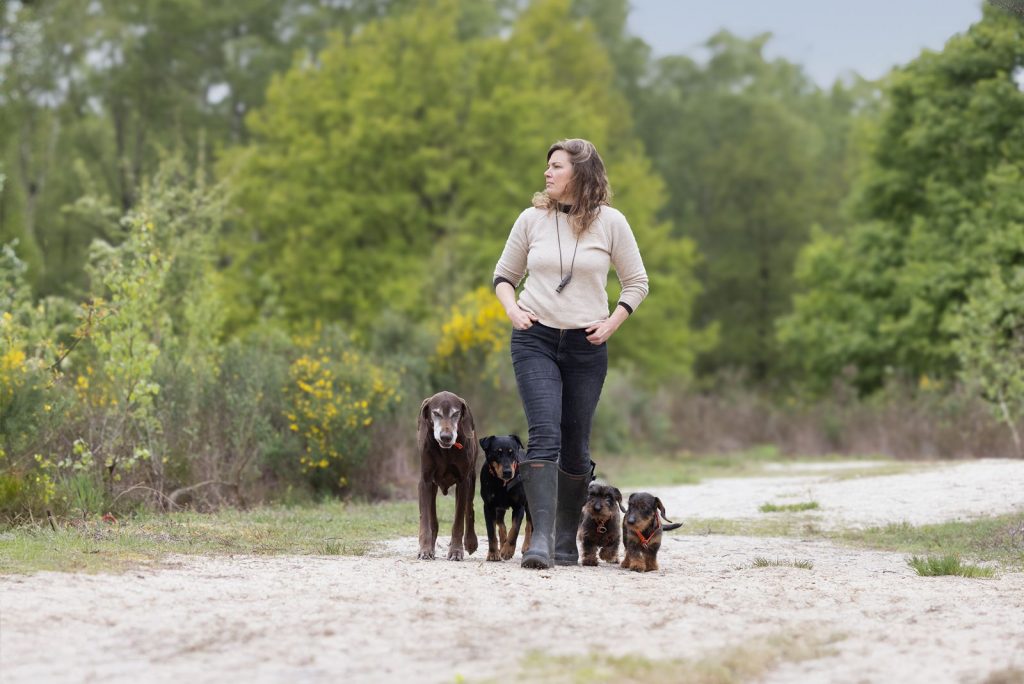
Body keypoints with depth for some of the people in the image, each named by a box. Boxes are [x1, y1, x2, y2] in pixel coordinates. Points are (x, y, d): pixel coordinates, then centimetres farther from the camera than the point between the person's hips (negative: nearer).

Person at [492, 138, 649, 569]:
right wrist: (512, 308, -4)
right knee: (544, 436, -16)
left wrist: (612, 323, -5)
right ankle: (541, 539, -22)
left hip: (586, 346, 0)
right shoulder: (532, 219, 4)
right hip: (535, 340, 0)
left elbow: (637, 283, 7)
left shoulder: (610, 222, 0)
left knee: (575, 445, 6)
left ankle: (566, 540, 21)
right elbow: (503, 275, 15)